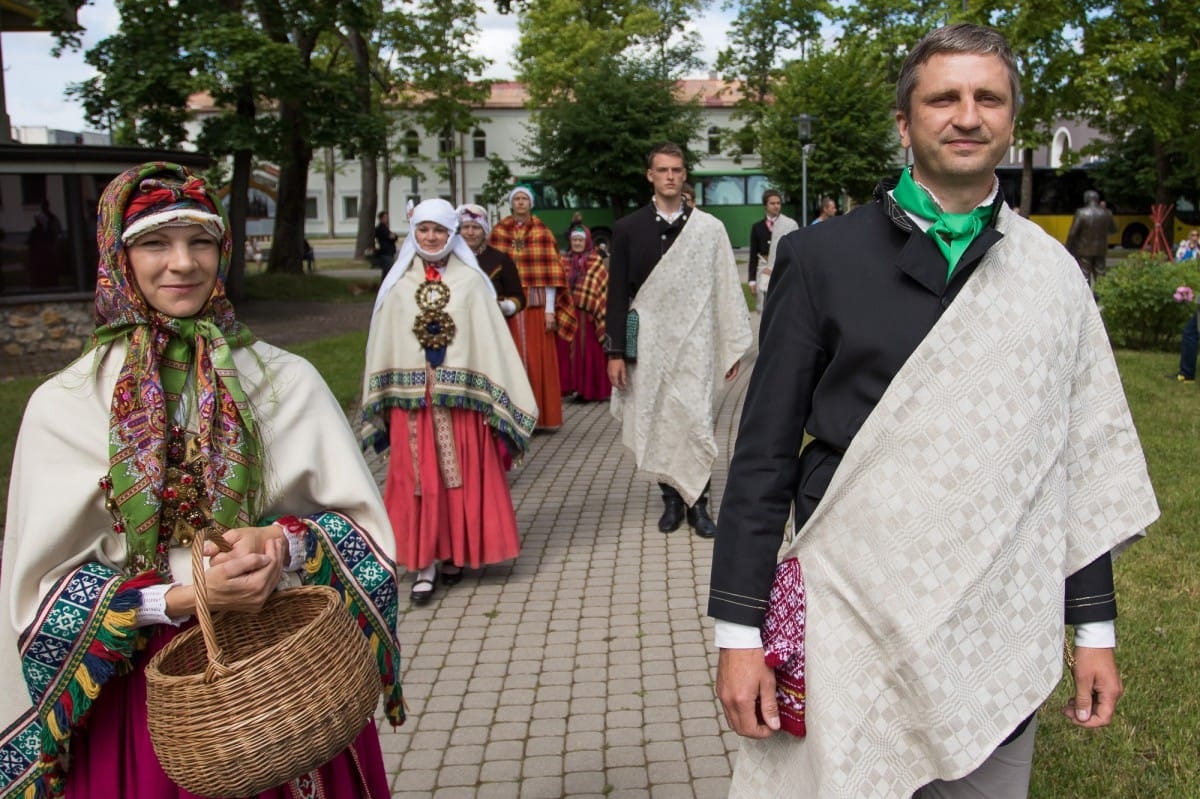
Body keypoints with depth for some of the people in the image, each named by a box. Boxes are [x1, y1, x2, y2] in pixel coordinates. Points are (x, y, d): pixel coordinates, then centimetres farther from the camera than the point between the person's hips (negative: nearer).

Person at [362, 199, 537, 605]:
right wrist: (378, 405, 5)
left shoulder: (471, 282, 2)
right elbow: (382, 347, 8)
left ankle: (454, 554, 21)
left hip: (461, 397, -1)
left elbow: (492, 341, -1)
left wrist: (495, 402, -7)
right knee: (419, 481, 3)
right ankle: (423, 566, 8)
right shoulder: (398, 285, 7)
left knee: (462, 478, 5)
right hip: (410, 401, 1)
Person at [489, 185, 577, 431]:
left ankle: (541, 416, 9)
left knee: (539, 359, 1)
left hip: (536, 306, -1)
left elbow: (550, 272, 0)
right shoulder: (499, 232, 8)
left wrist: (550, 309, -7)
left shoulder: (543, 232, 4)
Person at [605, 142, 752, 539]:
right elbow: (617, 294, 3)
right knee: (656, 423, 7)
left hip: (694, 343, -1)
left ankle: (697, 502, 10)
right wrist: (615, 351, -1)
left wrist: (734, 346, 3)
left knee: (697, 422, -4)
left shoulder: (709, 228, 1)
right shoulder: (628, 227, 3)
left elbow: (727, 290, 3)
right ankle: (671, 498, 21)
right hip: (648, 345, 1)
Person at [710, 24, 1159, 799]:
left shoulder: (1051, 271, 4)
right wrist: (739, 631, -7)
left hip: (999, 637, 3)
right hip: (846, 625, -2)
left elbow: (1084, 456, 8)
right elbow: (764, 455, -5)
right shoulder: (822, 257, -4)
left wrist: (1095, 627, 8)